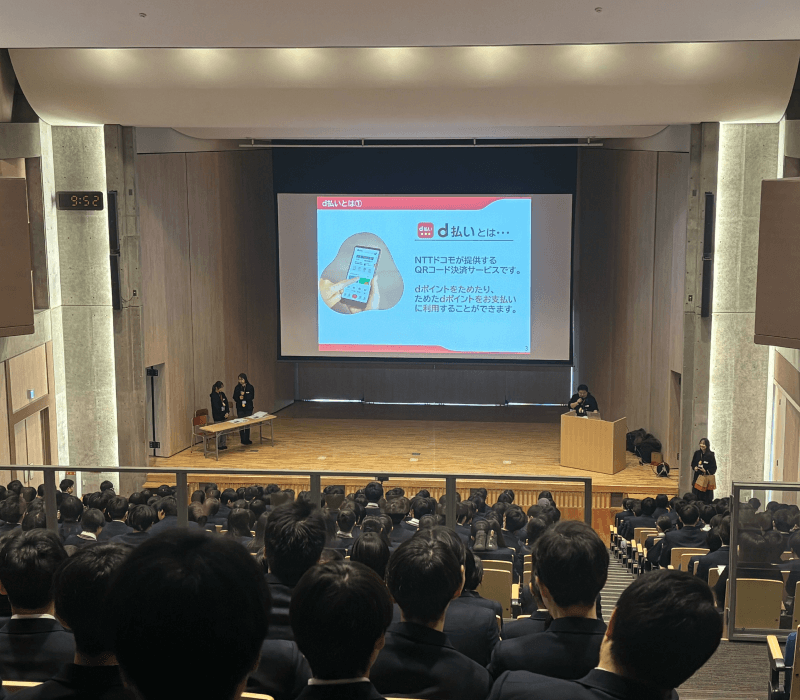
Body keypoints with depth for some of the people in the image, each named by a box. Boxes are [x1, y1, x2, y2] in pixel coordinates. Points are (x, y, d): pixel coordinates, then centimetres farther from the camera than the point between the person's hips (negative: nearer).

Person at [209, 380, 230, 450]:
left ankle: (223, 444, 17)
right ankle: (219, 445, 4)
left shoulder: (222, 394, 10)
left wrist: (227, 412, -5)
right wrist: (223, 414, -12)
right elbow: (216, 407, -14)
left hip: (224, 415, 7)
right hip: (218, 416, -7)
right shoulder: (213, 396, -11)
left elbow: (226, 404, 9)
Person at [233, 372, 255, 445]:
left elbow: (252, 396, -9)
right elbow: (235, 398, 0)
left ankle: (247, 439, 12)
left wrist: (244, 395, -17)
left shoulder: (250, 387, -1)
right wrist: (239, 398, -19)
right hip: (240, 408, 0)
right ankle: (243, 439, 6)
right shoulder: (237, 387, 4)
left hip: (248, 407, 0)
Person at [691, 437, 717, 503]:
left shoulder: (710, 455, -8)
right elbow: (693, 463, 16)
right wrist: (694, 467, -4)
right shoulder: (697, 453, 6)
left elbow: (714, 468, -7)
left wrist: (706, 471, -19)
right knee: (696, 497, 3)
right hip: (697, 477, 4)